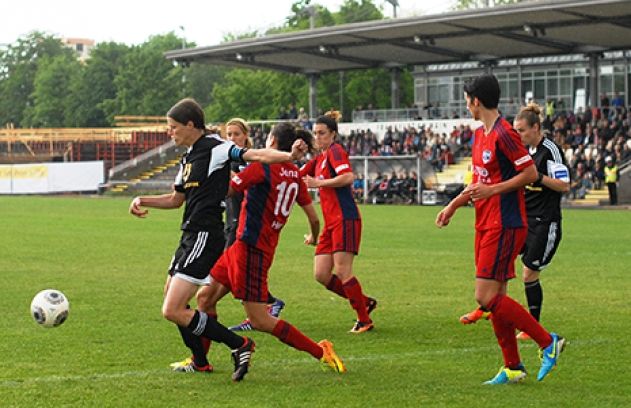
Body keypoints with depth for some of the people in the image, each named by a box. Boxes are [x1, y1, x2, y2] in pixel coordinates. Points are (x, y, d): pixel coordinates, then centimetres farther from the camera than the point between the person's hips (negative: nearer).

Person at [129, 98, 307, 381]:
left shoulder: (214, 148, -12)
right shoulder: (187, 158, 16)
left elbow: (255, 155, -25)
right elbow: (176, 199, 28)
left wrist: (289, 156, -42)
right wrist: (143, 201, 15)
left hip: (205, 237, -11)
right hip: (190, 236, 11)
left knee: (173, 311, -16)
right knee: (171, 295, 25)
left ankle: (239, 345, -8)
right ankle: (200, 363, 36)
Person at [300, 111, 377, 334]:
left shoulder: (335, 151, -6)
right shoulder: (319, 158, 20)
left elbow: (348, 176, -22)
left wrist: (319, 183, -18)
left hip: (345, 219, -9)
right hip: (331, 223, 9)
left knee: (342, 272, -10)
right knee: (321, 275, 3)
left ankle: (364, 320, 1)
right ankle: (364, 302, 17)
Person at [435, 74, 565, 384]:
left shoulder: (504, 134, -15)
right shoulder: (480, 135, 15)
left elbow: (530, 173, -16)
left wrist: (491, 190, -20)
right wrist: (453, 206, 20)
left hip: (505, 227, -10)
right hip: (486, 226, 10)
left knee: (486, 297, -12)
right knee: (495, 299, 9)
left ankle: (548, 341, -3)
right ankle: (513, 367, 16)